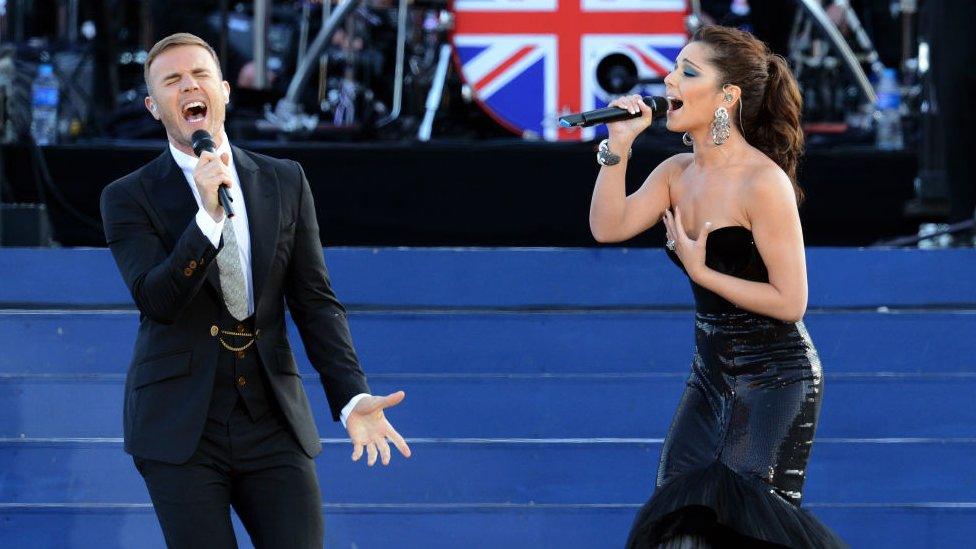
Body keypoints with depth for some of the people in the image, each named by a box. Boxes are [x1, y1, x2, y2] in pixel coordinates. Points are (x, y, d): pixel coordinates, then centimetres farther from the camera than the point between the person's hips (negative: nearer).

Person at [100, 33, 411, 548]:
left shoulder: (285, 182, 9)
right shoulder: (128, 198, 1)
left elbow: (315, 301, 6)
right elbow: (157, 301, -13)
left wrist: (352, 398, -6)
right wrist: (208, 215, -23)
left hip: (272, 422, 2)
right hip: (180, 426, -2)